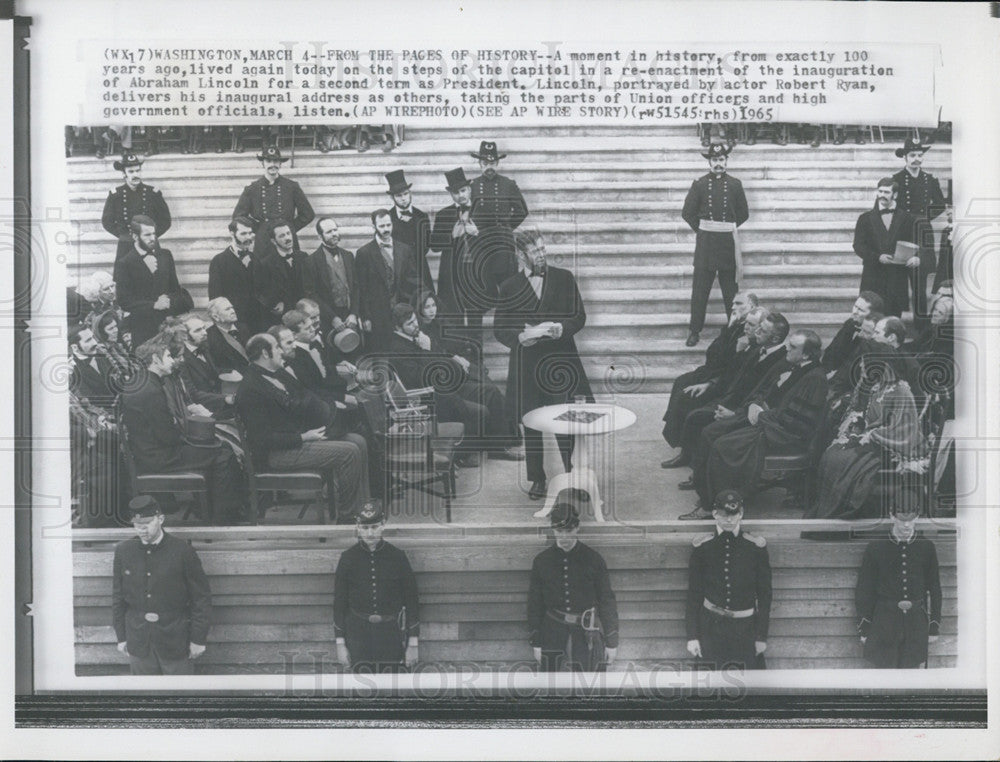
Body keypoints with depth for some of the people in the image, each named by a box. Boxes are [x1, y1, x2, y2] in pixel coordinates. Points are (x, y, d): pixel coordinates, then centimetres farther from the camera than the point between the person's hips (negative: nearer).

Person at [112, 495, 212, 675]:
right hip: (138, 639, 3)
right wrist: (121, 636, 9)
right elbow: (118, 597, 9)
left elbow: (201, 597, -4)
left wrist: (198, 638, -5)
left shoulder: (182, 551, -9)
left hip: (175, 639, -2)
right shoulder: (123, 551, 1)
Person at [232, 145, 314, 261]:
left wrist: (290, 230, 6)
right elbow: (238, 216, 12)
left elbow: (308, 214, 12)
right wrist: (257, 230, 5)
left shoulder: (292, 187, 7)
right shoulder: (252, 189, 8)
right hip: (262, 245, 0)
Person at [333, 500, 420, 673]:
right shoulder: (348, 558, 0)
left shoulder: (397, 556, -1)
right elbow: (339, 601, 4)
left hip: (391, 633, 0)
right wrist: (340, 643, 2)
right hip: (358, 634, 0)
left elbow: (411, 599, 2)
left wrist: (413, 644, 1)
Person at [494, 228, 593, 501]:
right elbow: (499, 329, 3)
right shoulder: (509, 288, 3)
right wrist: (522, 337, -17)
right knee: (531, 425, 6)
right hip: (526, 364, 0)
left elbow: (579, 316, 5)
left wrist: (560, 329, -14)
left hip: (560, 361, 0)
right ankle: (537, 478, 20)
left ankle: (570, 472, 18)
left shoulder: (564, 279, 5)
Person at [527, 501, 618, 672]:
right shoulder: (542, 560, 3)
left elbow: (607, 601, 2)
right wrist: (536, 642, 4)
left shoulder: (593, 559, -1)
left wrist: (612, 643, 1)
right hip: (553, 631, 1)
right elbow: (534, 603, 7)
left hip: (586, 633, -1)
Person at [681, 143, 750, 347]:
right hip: (705, 242, 0)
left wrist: (728, 229, 11)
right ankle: (695, 331, 6)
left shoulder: (735, 185, 4)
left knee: (730, 289, 6)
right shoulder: (699, 184, 2)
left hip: (728, 241, 1)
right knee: (700, 290, 0)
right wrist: (701, 230, 7)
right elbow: (688, 212, 6)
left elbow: (743, 214, 13)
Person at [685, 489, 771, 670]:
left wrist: (762, 636, 1)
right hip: (712, 626, 0)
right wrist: (692, 635, -1)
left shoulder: (756, 546, -4)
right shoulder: (702, 547, -3)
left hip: (746, 627, 0)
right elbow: (693, 594, 2)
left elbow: (765, 593, 2)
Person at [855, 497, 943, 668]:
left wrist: (934, 627, 7)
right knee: (886, 668, -3)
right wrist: (864, 629, -1)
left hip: (916, 622, 2)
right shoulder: (875, 548, -2)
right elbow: (864, 591, 1)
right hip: (885, 620, -2)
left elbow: (935, 589, 9)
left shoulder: (927, 548, 3)